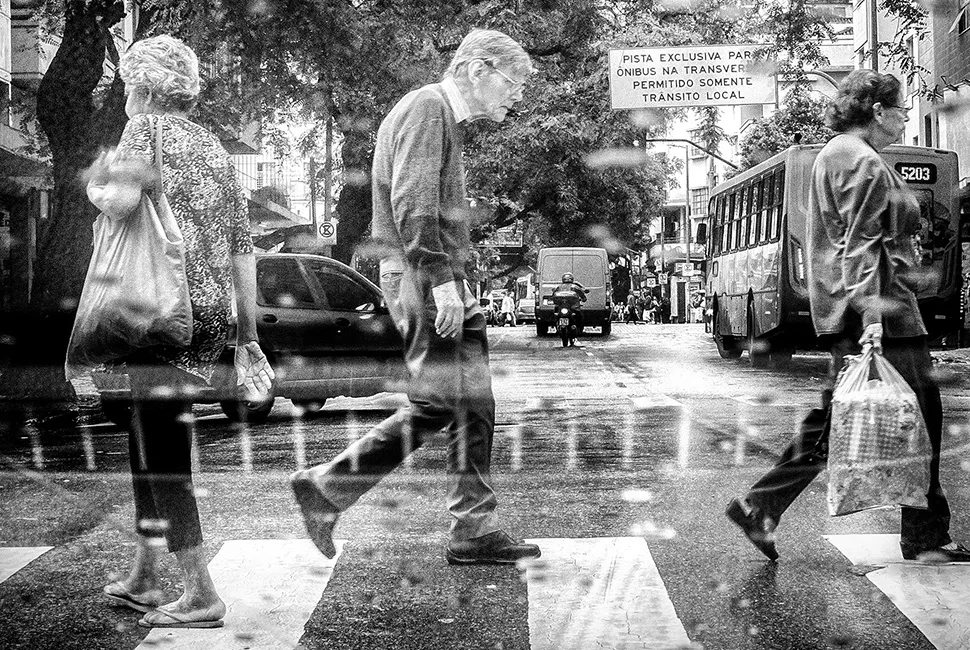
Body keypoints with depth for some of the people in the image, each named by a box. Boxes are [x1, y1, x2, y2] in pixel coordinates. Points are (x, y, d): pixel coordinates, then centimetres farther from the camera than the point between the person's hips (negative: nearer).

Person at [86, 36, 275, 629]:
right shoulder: (214, 146, 18)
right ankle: (143, 579, 27)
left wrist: (97, 186, 1)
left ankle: (202, 595, -1)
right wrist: (247, 336, 18)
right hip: (213, 313, 8)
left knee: (162, 455, -2)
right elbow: (242, 249, 16)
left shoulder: (148, 128, -4)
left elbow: (122, 201, -23)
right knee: (148, 445, 19)